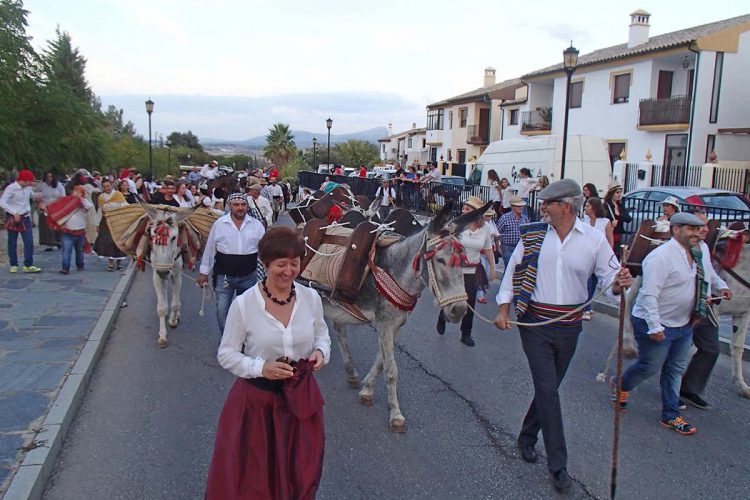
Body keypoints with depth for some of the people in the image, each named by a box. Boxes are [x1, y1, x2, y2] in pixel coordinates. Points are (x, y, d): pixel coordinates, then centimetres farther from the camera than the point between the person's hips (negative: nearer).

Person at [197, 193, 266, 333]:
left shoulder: (256, 224, -2)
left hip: (248, 277, 1)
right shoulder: (219, 224, -4)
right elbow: (210, 249, 2)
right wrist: (204, 272, 3)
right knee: (222, 310, 1)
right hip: (224, 276, -1)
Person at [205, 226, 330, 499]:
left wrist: (321, 352, -12)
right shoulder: (243, 304, -15)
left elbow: (322, 335, 10)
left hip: (301, 396, 3)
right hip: (256, 399, -3)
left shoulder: (311, 298, -6)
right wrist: (261, 367, -23)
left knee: (301, 472, 20)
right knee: (253, 474, 12)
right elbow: (226, 354, -8)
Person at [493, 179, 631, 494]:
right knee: (548, 390, -5)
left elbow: (609, 277, -3)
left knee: (548, 388, 15)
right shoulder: (533, 234, -4)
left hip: (569, 326, 2)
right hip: (535, 323, -1)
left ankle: (527, 437, 39)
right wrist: (504, 309, -1)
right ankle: (558, 465, 6)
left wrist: (619, 284, -26)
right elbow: (513, 271, 3)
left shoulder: (594, 239, -5)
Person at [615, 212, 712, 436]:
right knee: (650, 367, 4)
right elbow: (649, 294, -27)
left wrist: (704, 297, 12)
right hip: (657, 325, -9)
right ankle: (620, 385, 32)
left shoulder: (694, 255, 7)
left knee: (676, 370, 14)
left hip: (683, 324, 9)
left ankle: (671, 415, 25)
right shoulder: (661, 256, -23)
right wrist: (654, 326, -28)